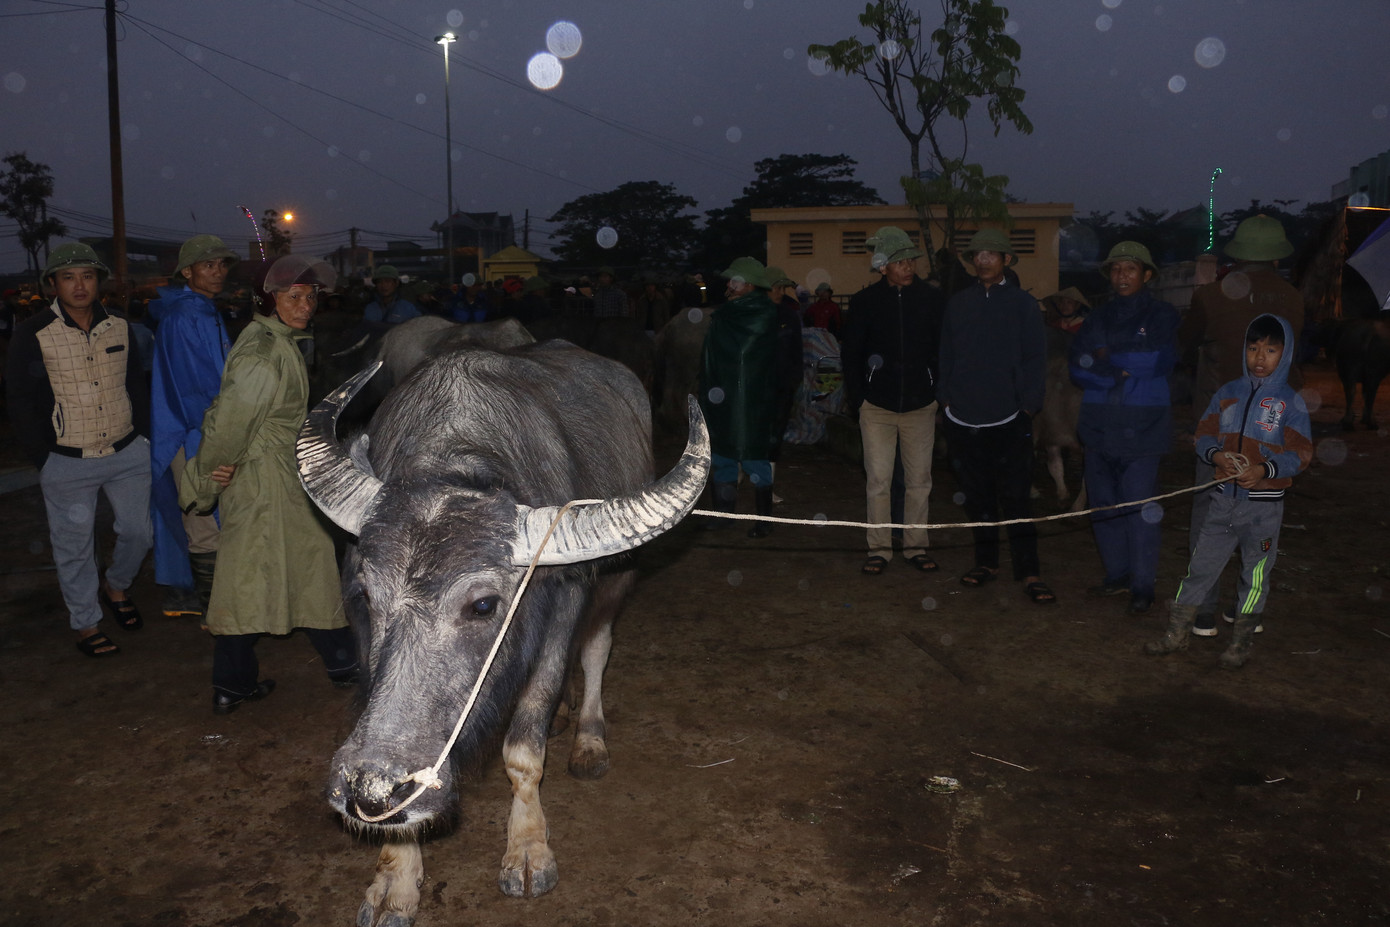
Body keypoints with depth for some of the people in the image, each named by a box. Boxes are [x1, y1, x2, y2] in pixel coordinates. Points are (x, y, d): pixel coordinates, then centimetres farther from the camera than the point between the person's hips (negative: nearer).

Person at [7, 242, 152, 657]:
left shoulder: (119, 327, 4)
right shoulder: (32, 333, -8)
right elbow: (20, 401, -4)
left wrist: (142, 436, 8)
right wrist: (42, 456, -6)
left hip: (127, 454, 4)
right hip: (67, 463, -3)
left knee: (138, 533, 13)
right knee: (74, 547, 7)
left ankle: (115, 587, 41)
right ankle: (86, 623, 23)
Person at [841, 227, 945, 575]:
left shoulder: (931, 298, 2)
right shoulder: (865, 301, 0)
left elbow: (941, 350, 5)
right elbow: (850, 354, 4)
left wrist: (939, 395, 1)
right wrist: (856, 400, -1)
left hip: (921, 405, 1)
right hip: (877, 406, -1)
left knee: (919, 480, 7)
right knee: (878, 480, 1)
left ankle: (916, 546, 19)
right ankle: (879, 548, 12)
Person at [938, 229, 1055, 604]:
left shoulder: (1022, 304, 3)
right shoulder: (957, 304, 10)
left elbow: (1035, 359, 2)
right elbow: (946, 356, 12)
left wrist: (1029, 405, -4)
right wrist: (945, 397, 5)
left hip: (1008, 419, -3)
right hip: (963, 419, 3)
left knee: (1016, 499, -3)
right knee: (977, 496, 11)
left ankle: (1029, 572, 4)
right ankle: (986, 561, 24)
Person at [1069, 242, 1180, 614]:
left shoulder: (1162, 315, 3)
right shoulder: (1098, 318, 15)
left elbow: (1161, 361, -13)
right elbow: (1077, 367, 3)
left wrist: (1107, 359, -5)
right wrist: (1120, 373, -12)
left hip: (1142, 428, -5)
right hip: (1099, 425, 5)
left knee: (1140, 507, -7)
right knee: (1103, 504, 8)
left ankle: (1143, 586, 2)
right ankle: (1117, 574, 22)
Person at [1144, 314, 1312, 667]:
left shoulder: (1290, 402, -4)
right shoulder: (1228, 393, 7)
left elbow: (1301, 454, -7)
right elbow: (1204, 436, 9)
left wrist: (1265, 470, -23)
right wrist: (1217, 455, -13)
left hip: (1264, 504, -3)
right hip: (1224, 499, 3)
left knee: (1255, 576, 8)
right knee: (1200, 566, 7)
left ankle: (1241, 644, 22)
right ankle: (1177, 634, 19)